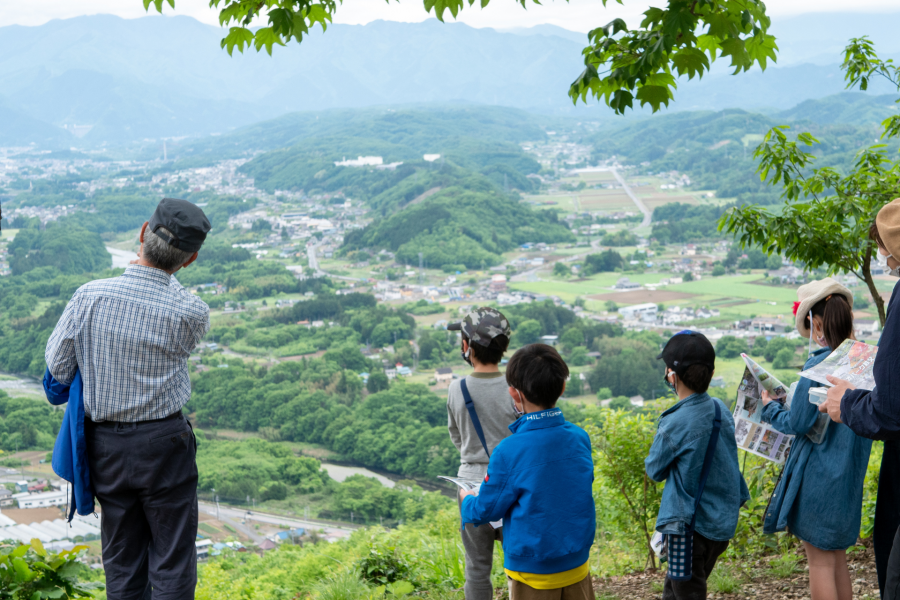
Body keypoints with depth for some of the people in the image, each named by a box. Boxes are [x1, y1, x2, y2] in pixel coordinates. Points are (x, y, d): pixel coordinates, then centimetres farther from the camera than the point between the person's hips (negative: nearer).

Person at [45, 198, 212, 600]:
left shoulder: (90, 297, -15)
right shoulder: (192, 313, -18)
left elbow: (57, 364, -5)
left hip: (105, 444, 3)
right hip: (164, 444, -2)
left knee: (122, 566, 17)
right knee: (172, 565, 10)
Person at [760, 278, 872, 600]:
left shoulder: (818, 367, -19)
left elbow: (797, 423, -15)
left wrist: (770, 407, 5)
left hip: (818, 476, -7)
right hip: (848, 475, 7)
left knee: (820, 559, 1)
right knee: (837, 554, 19)